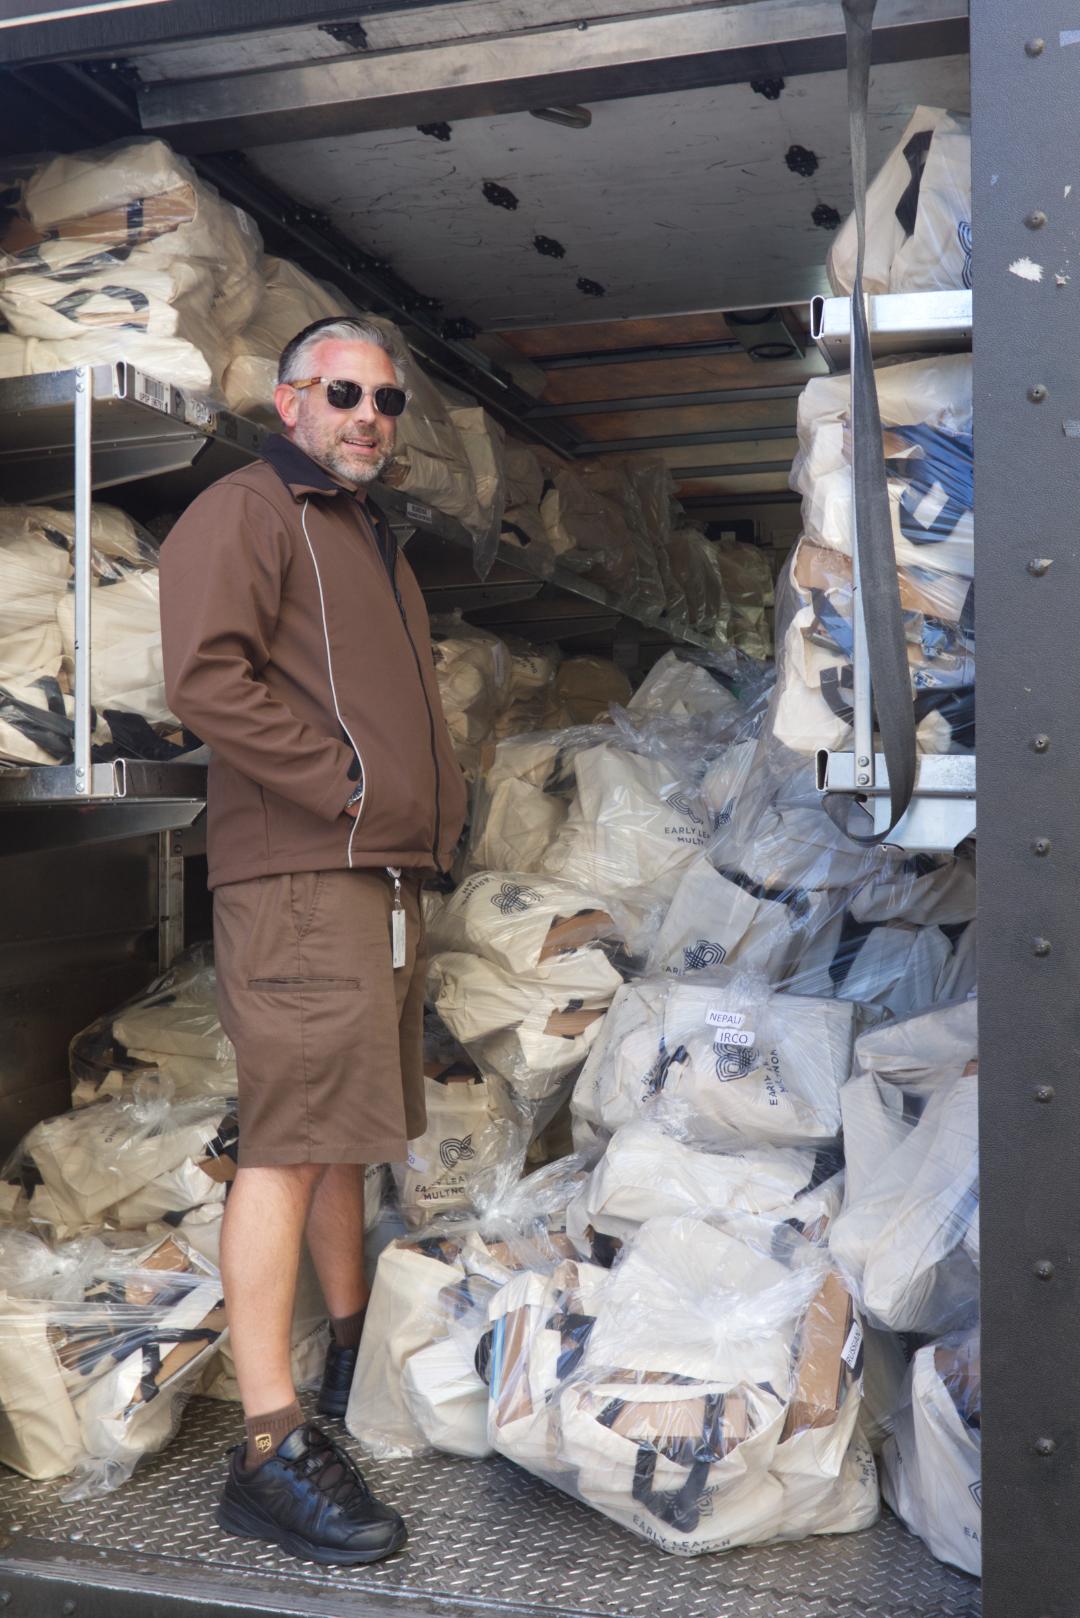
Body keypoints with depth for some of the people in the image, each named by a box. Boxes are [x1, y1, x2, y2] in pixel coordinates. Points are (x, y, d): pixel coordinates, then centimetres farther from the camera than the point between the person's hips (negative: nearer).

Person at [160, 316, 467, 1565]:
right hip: (297, 878, -9)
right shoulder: (242, 513, -3)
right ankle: (270, 1450, -5)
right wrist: (344, 781, -17)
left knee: (343, 1129, 17)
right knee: (287, 1144, -10)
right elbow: (205, 677, -18)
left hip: (386, 879, 9)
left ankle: (353, 1354, 32)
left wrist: (436, 807, 16)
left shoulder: (373, 544, 26)